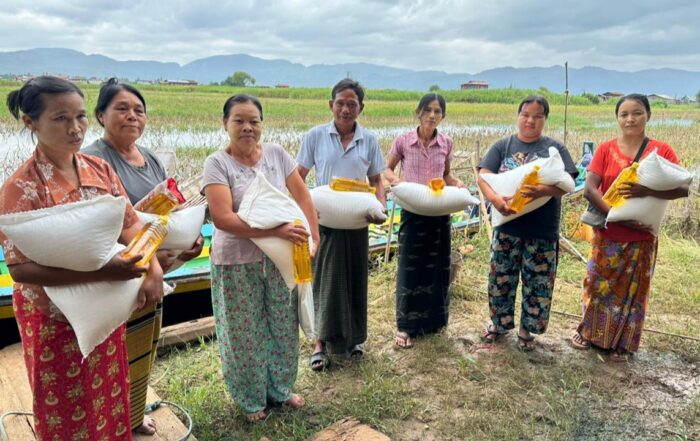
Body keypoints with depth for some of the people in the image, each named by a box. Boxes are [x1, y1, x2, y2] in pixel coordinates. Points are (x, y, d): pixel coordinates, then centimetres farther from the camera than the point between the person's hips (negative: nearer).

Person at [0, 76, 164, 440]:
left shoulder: (100, 169, -3)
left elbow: (130, 225, -1)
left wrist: (153, 268, -20)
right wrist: (101, 271, -33)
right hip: (55, 320, -4)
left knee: (109, 401, 22)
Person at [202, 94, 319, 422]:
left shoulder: (277, 154, 1)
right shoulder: (217, 164, -11)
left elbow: (303, 198, 4)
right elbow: (222, 218, -22)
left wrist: (313, 237, -6)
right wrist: (277, 230, -27)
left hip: (280, 259, 4)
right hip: (237, 264, -4)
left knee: (284, 327, 16)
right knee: (246, 333, 11)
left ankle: (281, 388, 39)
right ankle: (251, 399, 34)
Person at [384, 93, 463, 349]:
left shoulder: (446, 143, 2)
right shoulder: (403, 141, -6)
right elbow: (387, 169, 5)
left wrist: (457, 184, -6)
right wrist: (395, 181, -16)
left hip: (440, 212, 3)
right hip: (413, 211, -3)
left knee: (438, 266, 11)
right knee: (410, 266, 1)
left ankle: (434, 318, 29)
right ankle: (405, 325, 13)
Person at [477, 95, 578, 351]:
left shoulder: (555, 148, 2)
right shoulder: (502, 146, 4)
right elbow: (483, 177, -6)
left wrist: (544, 190, -30)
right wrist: (495, 198, -27)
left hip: (542, 230, -1)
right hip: (507, 225, 1)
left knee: (537, 282, 8)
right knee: (501, 278, 11)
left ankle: (526, 329, 26)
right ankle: (499, 323, 31)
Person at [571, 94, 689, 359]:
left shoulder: (662, 151, -3)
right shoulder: (606, 149, -3)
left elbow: (683, 188, -12)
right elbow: (589, 189, -12)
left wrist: (647, 191, -30)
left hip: (642, 237, 0)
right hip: (607, 234, 0)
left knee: (633, 290, 10)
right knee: (599, 285, 11)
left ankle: (622, 342, 28)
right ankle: (589, 332, 31)